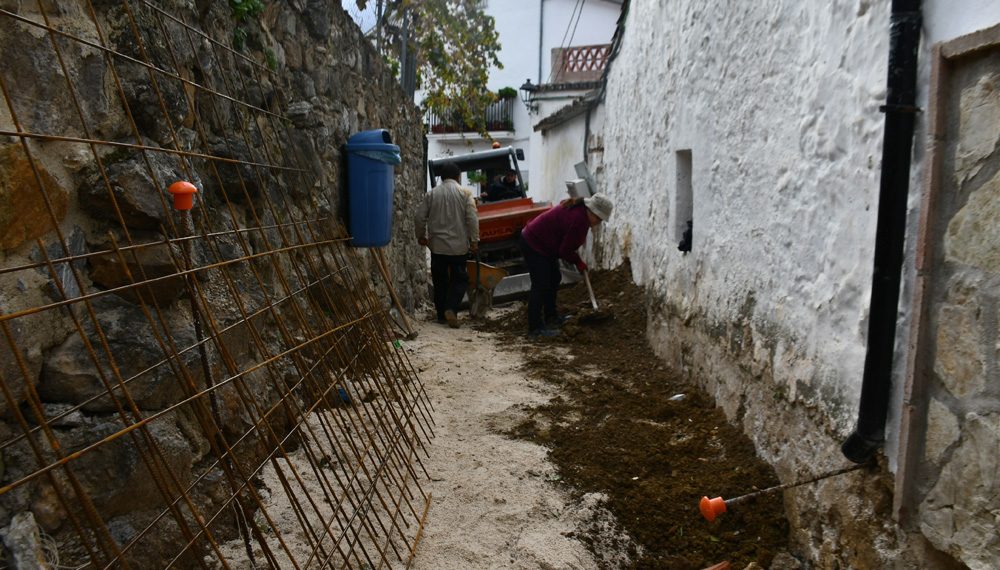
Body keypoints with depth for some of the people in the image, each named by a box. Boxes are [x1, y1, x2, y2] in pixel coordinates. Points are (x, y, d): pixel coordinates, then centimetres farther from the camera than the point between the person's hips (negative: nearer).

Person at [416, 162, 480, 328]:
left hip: (437, 246, 2)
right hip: (458, 246, -2)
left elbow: (420, 216, 3)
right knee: (459, 279, 7)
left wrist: (421, 236, 17)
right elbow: (472, 219, -10)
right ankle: (451, 309, -11)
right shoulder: (465, 193, -4)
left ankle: (441, 315, 16)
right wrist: (474, 240, -3)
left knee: (440, 281, 12)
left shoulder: (431, 193, 3)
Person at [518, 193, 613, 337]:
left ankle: (550, 317, 30)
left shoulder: (579, 209, 3)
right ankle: (535, 328, -7)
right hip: (533, 244, -11)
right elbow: (565, 250, -21)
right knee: (541, 285, -11)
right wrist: (578, 262, -5)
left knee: (554, 278, 18)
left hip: (541, 242, 11)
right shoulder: (578, 219, -28)